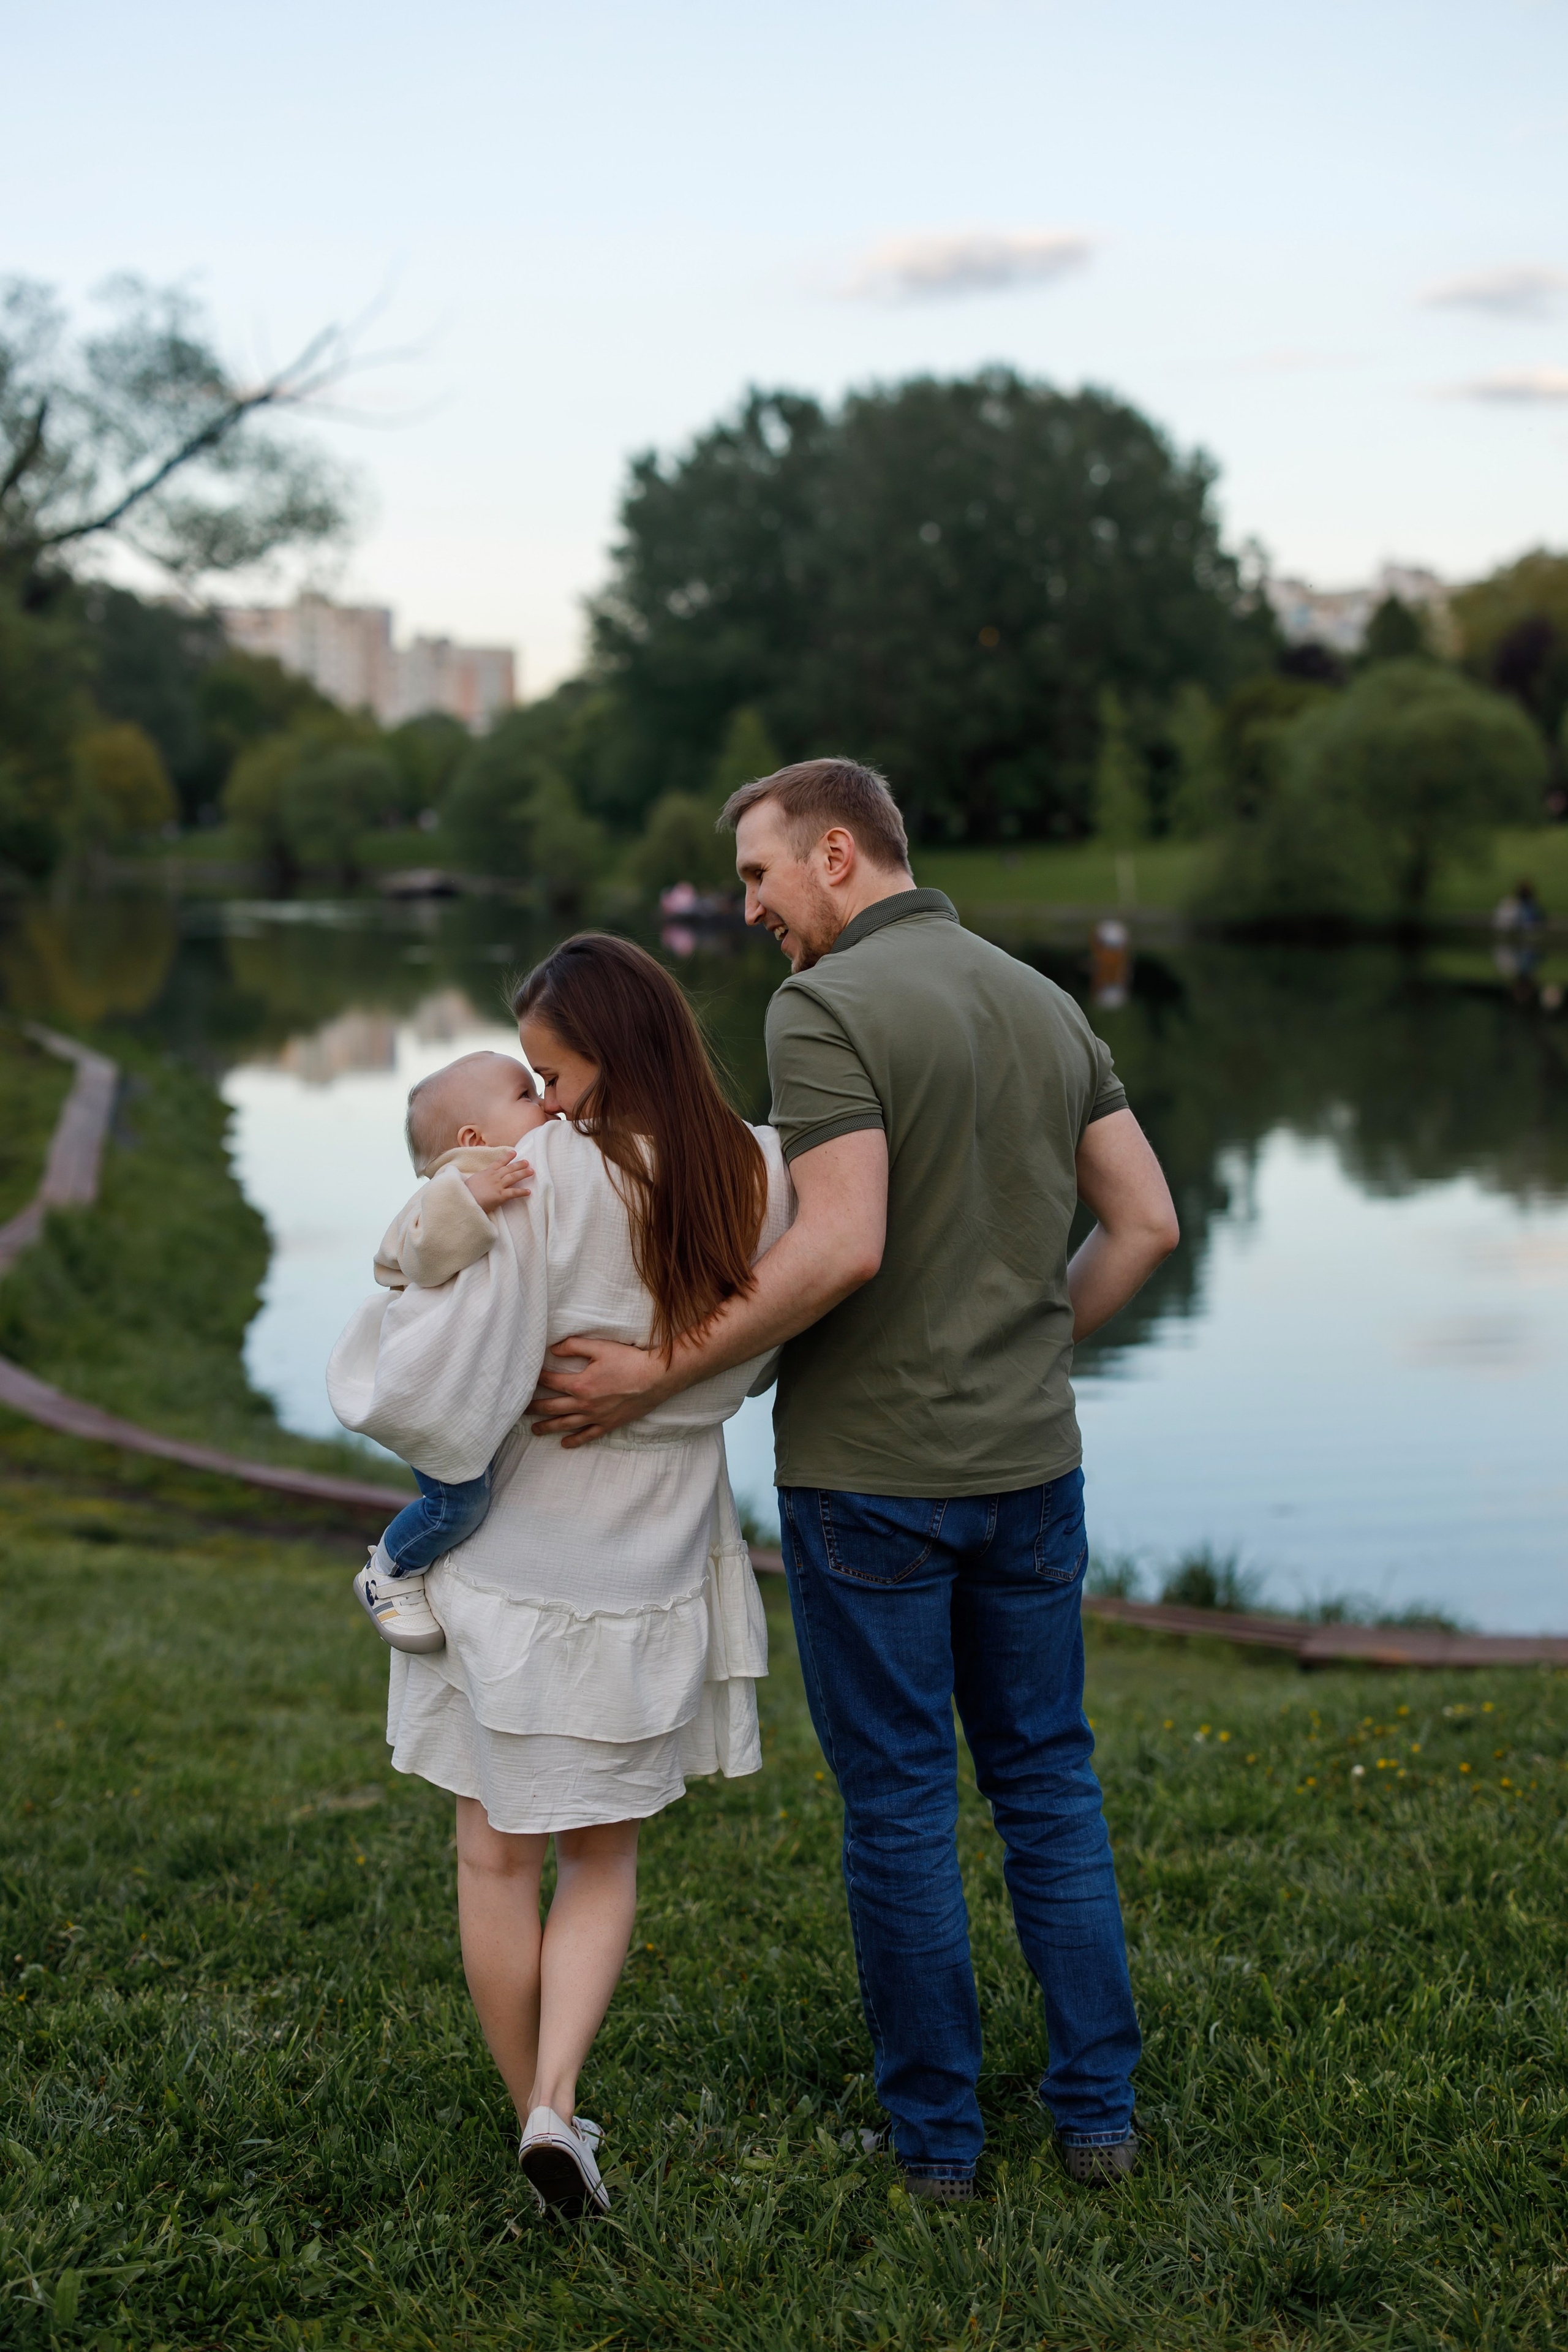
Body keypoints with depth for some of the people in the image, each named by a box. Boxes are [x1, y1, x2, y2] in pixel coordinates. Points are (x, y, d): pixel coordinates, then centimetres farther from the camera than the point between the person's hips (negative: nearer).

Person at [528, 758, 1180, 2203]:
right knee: (1048, 1778, 17)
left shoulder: (825, 1009, -15)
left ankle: (934, 2133, 18)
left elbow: (842, 1248, -26)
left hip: (868, 1471, -6)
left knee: (898, 1804, 7)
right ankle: (1099, 2110, 22)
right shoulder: (1046, 1003, 8)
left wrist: (656, 1377, -19)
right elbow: (1146, 1221, 7)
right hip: (1028, 1459, 6)